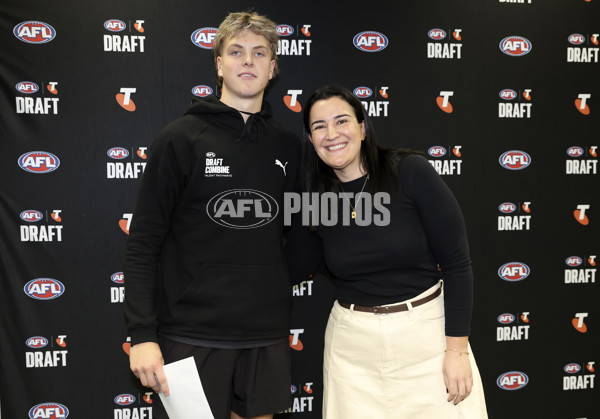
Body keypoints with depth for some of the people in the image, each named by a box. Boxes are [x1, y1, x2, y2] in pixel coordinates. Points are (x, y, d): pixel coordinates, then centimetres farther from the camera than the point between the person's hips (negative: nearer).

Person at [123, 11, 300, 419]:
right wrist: (142, 335, -11)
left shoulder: (288, 145, 7)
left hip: (267, 333, 4)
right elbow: (143, 243, -6)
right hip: (193, 334, -4)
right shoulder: (181, 138, -6)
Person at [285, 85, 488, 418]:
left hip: (428, 329, -2)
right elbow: (290, 272, 3)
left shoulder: (410, 171, -11)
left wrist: (457, 350, -11)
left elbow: (456, 262, -10)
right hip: (353, 343, 3)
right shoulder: (316, 199, 0)